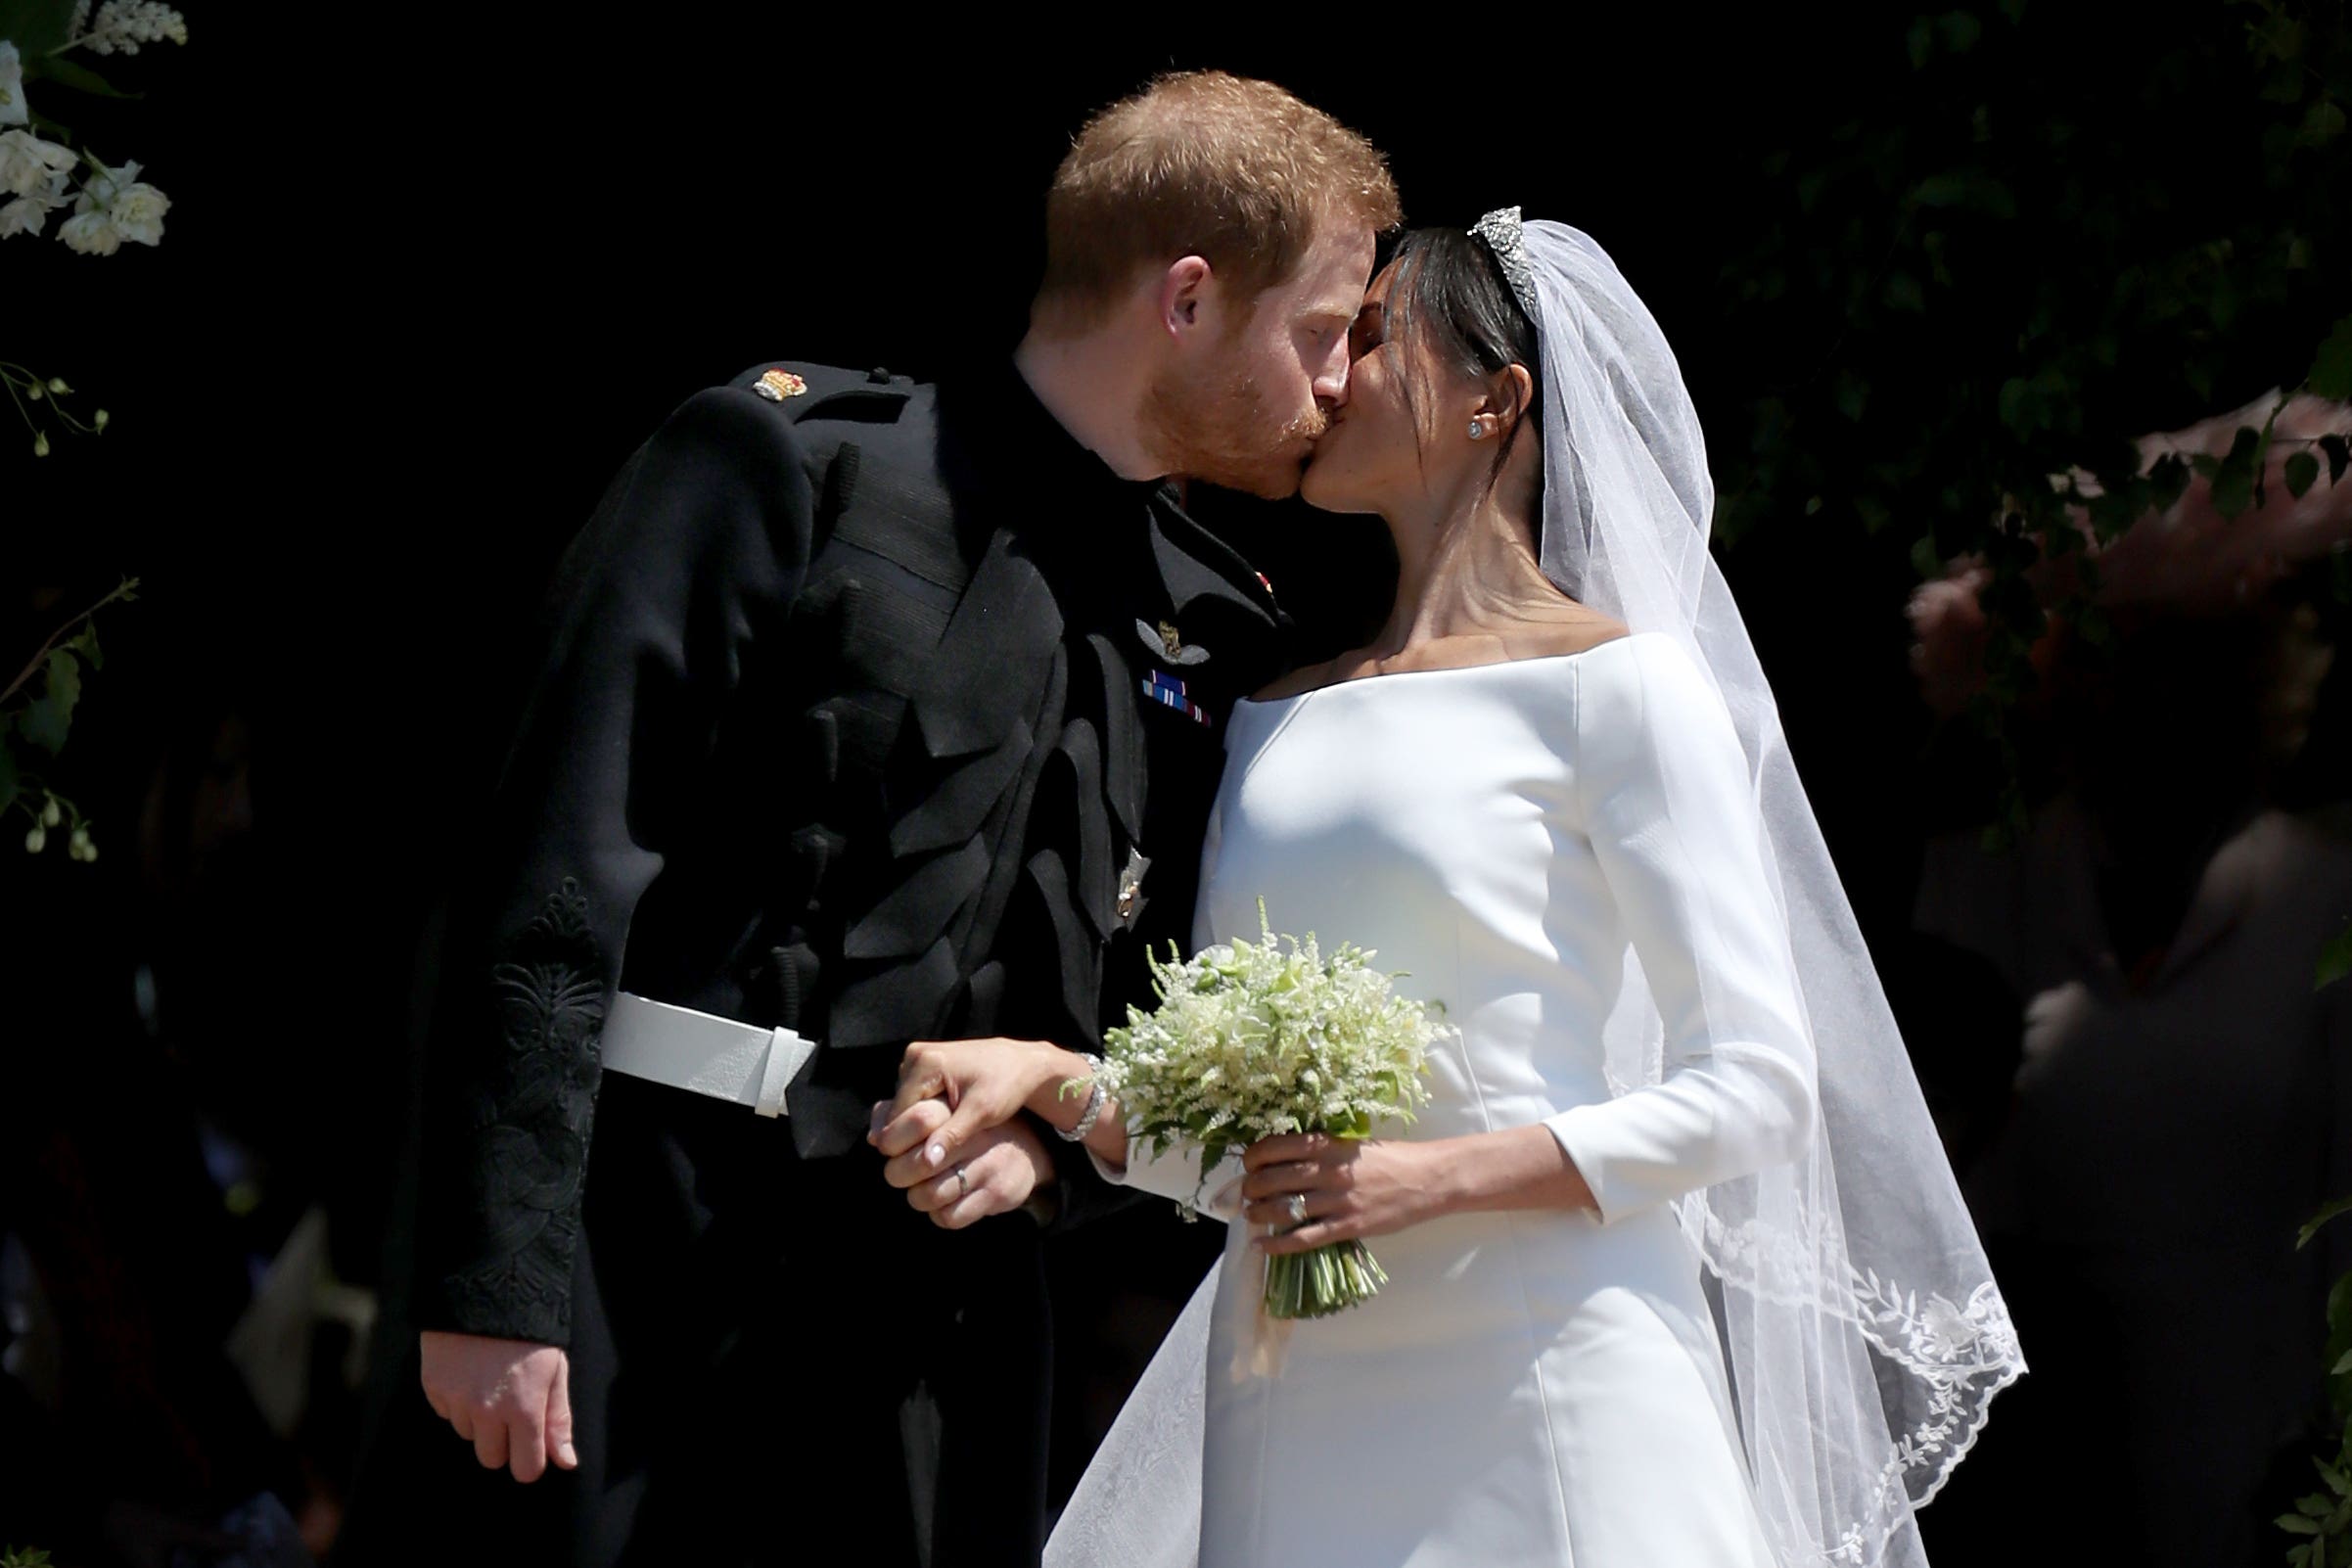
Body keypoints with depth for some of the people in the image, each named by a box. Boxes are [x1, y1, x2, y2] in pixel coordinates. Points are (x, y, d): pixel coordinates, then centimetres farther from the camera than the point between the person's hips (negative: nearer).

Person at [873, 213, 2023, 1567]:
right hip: (1297, 1405, 5)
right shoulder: (1278, 719, 15)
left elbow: (1756, 1087, -6)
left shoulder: (1613, 683, -2)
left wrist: (1436, 1176, -15)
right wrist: (1060, 1083, -4)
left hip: (1543, 1376, -5)